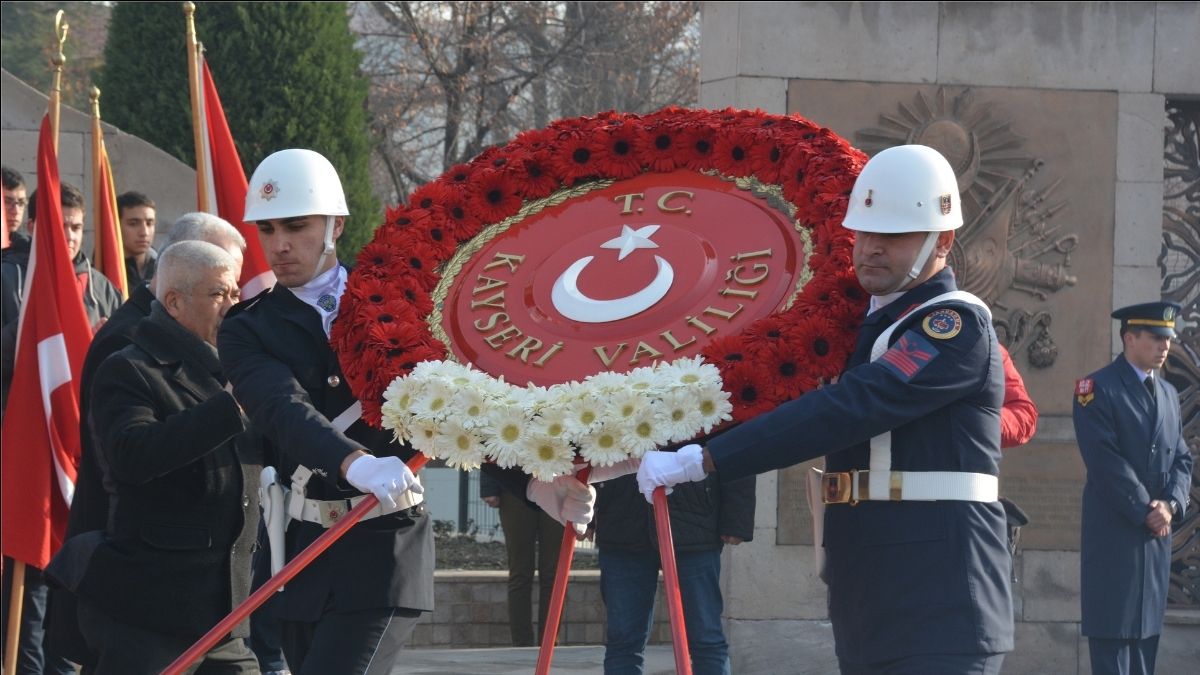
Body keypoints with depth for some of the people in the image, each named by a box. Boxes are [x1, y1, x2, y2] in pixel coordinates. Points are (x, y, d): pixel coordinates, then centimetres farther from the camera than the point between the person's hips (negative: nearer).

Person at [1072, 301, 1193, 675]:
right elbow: (1105, 462, -14)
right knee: (1113, 634, -7)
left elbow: (1181, 459, 13)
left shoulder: (1169, 393, 16)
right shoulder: (1097, 388, -7)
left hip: (1157, 532, 7)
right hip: (1114, 532, -7)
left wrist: (1171, 504, -6)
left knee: (1147, 631, 7)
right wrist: (1145, 511, -15)